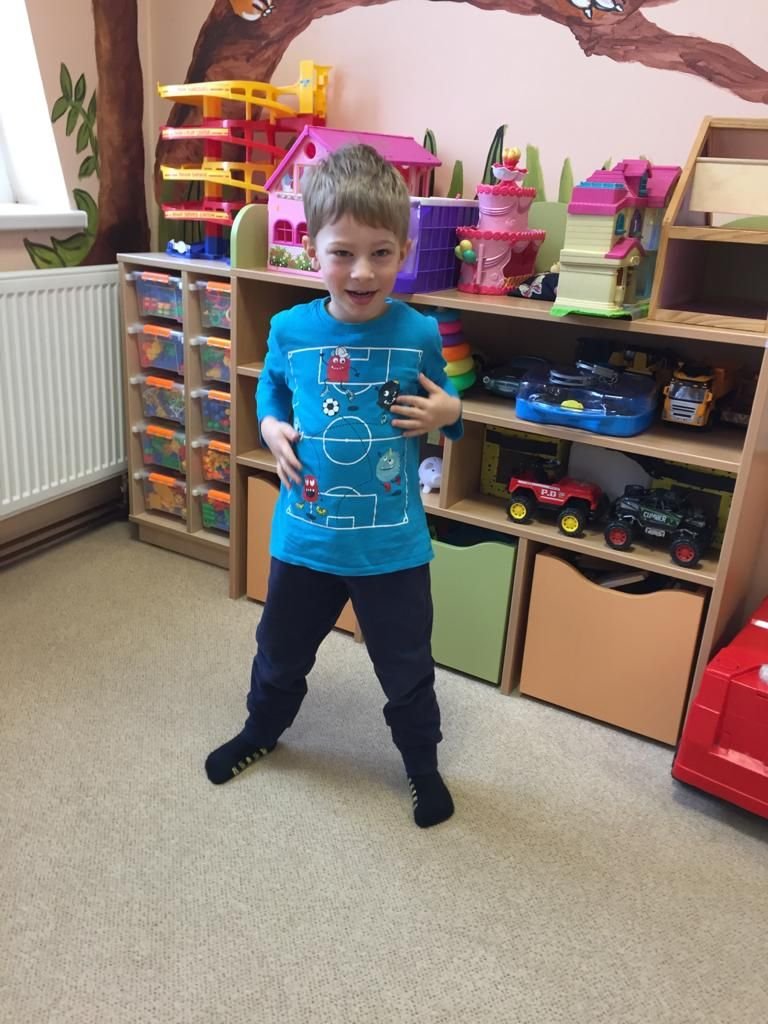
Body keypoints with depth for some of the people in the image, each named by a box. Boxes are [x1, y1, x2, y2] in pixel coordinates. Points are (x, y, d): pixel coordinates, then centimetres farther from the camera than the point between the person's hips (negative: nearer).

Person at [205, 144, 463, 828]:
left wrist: (447, 414, -15)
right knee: (281, 651, 24)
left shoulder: (418, 333, -11)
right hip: (304, 536, 2)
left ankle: (423, 764, 42)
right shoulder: (290, 330, -8)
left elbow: (440, 400, 7)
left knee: (407, 668, 15)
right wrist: (270, 426, -7)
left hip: (393, 545, -2)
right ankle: (262, 730, 55)